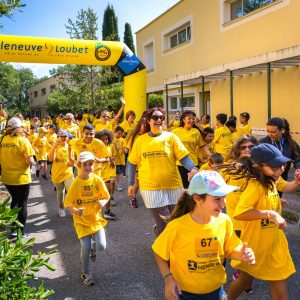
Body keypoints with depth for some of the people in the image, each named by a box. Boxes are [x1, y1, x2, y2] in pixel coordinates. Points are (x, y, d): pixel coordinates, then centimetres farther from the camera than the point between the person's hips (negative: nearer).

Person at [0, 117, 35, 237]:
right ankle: (21, 233, 17)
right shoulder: (23, 140, -15)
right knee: (22, 204, 9)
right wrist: (32, 161, 0)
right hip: (21, 178, -5)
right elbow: (30, 161, -20)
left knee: (15, 200, 25)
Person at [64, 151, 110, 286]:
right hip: (82, 220, -2)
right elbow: (68, 203, -10)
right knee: (85, 249, -7)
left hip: (96, 218, 2)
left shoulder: (98, 180, -6)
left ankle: (92, 246, 28)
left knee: (101, 246, -12)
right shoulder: (76, 183, -12)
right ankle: (86, 274, 21)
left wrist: (103, 202, -18)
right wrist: (75, 211, -30)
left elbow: (106, 197, 4)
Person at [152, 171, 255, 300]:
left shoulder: (224, 221, -14)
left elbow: (229, 250, 1)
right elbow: (159, 252, -10)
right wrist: (168, 278, -19)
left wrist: (242, 255, -18)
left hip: (215, 288, 4)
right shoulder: (178, 226, -25)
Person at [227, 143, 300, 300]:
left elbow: (285, 187, 20)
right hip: (255, 244, -7)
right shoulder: (255, 186, -31)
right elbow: (239, 213, -43)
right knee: (245, 280, 19)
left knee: (279, 283, 17)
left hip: (274, 242, 7)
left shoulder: (272, 180, -4)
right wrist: (270, 213, -42)